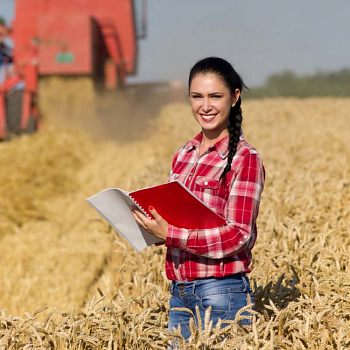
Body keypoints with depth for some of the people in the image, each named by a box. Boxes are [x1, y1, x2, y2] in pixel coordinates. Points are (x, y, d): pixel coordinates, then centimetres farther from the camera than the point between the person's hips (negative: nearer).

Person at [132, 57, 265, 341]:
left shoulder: (245, 159, -9)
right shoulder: (184, 155, 11)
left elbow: (239, 236, -14)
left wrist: (170, 234, -21)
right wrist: (154, 224, -1)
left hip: (221, 294, -6)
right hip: (179, 294, 6)